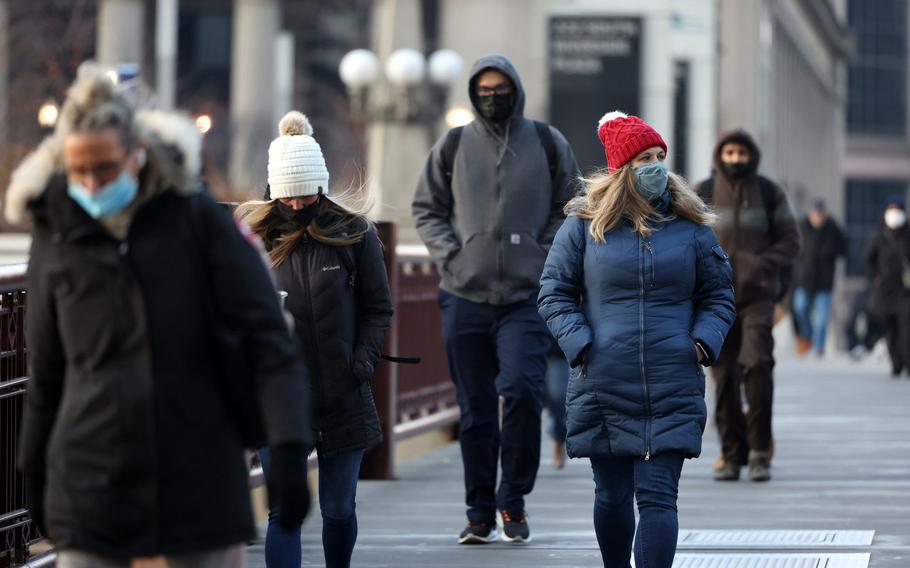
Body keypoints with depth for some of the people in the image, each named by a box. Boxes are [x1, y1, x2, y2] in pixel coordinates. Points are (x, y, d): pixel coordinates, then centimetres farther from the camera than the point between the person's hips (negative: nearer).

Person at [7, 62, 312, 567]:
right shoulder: (57, 236, 3)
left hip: (200, 482, -1)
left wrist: (289, 449, -17)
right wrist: (33, 469, 17)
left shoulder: (200, 222, -4)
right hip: (91, 484, 2)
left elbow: (268, 341, -7)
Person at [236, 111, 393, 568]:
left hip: (343, 397, 1)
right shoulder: (252, 234, -1)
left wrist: (362, 363, -6)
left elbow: (378, 307, 5)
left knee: (339, 509, 12)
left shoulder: (353, 233, 0)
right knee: (284, 511, -6)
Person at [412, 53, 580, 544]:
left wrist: (544, 253, -3)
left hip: (527, 297, -2)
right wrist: (449, 254, 0)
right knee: (475, 410, 5)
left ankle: (512, 500, -3)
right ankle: (480, 514, 13)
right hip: (465, 299, 2)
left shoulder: (547, 144, 6)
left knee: (521, 389, -19)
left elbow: (569, 208, 11)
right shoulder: (452, 147, 8)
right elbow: (426, 208, 14)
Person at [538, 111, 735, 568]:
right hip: (603, 388, 0)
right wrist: (579, 344, -8)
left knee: (657, 497, -8)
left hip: (673, 391, 0)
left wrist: (704, 342, -4)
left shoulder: (691, 226, 6)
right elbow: (554, 293, 7)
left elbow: (718, 296, 14)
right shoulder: (584, 224, 3)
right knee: (613, 495, 11)